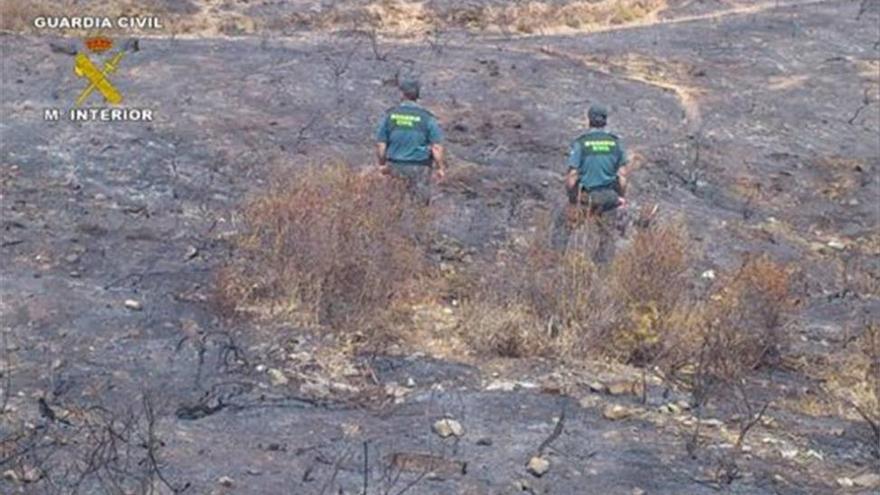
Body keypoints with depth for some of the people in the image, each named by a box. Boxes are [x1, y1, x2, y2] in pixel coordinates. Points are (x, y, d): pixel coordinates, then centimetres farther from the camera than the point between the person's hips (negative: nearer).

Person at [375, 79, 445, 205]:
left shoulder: (389, 115, -5)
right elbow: (436, 147, -12)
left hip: (395, 166, 2)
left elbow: (380, 144, -1)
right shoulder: (427, 117, -11)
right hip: (419, 168, -2)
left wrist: (382, 164, 13)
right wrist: (440, 167, 1)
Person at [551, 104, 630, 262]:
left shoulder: (580, 143, -11)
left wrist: (571, 196, 3)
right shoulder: (615, 142, -2)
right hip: (608, 198, 2)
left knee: (562, 227, 17)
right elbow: (622, 175, 0)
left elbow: (572, 176, -12)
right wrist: (620, 196, 13)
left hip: (584, 197, -2)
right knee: (607, 236, 15)